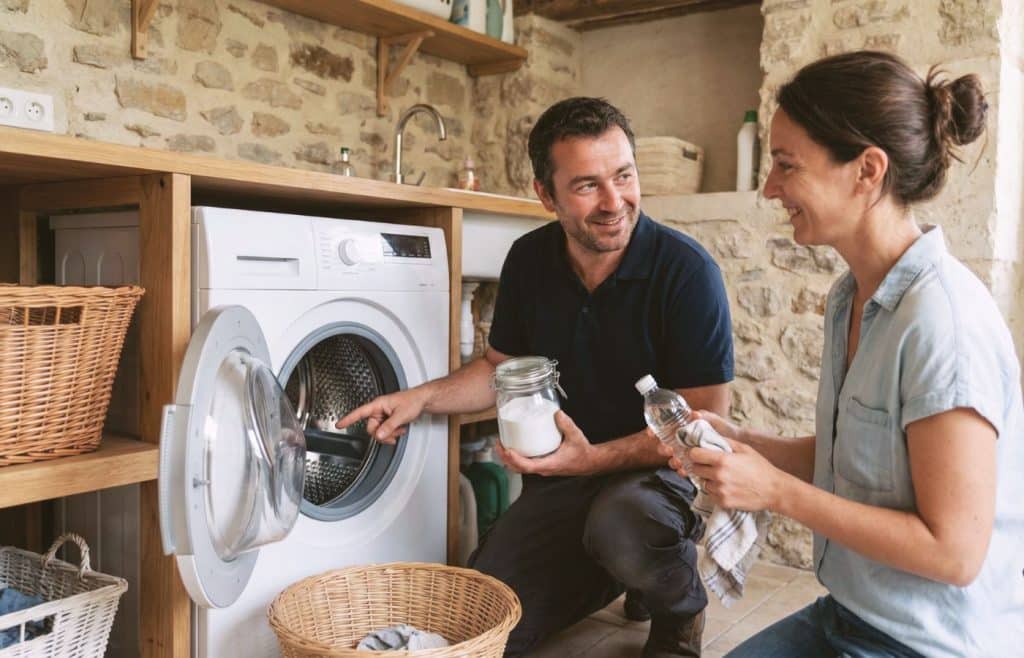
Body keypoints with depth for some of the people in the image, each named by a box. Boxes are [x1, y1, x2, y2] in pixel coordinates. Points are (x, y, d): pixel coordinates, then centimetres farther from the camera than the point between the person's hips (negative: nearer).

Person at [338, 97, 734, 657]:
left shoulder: (686, 271, -20)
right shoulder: (529, 260, -4)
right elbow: (501, 368, 10)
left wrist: (595, 458, -29)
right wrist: (422, 397, -7)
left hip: (664, 466, -4)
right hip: (558, 474, 5)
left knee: (620, 521, -38)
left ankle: (681, 612, -2)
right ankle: (602, 578, 24)